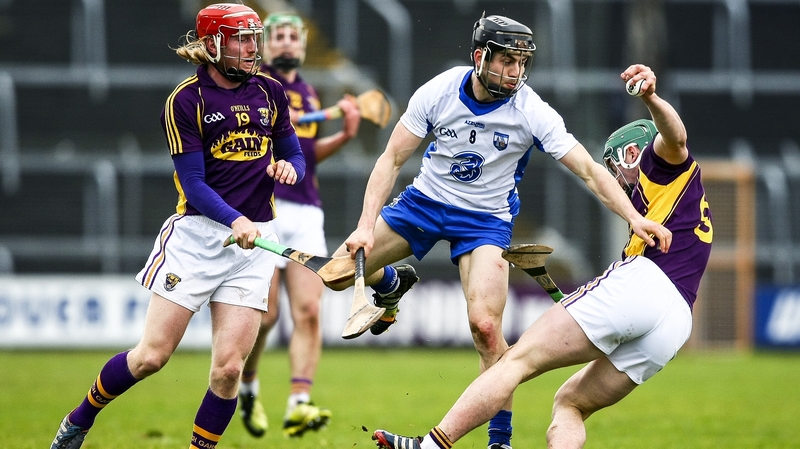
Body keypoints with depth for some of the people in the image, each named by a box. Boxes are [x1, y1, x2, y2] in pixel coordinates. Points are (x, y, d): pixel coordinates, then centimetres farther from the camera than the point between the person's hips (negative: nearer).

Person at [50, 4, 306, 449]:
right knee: (152, 355, -1)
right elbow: (193, 183, -11)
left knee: (228, 367, -6)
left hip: (254, 239, 3)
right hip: (197, 234, -3)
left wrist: (289, 168, -8)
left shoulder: (270, 92, 7)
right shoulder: (186, 100, -7)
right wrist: (234, 220, -27)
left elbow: (295, 156, 17)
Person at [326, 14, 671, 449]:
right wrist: (366, 225, -19)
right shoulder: (439, 92, -16)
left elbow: (589, 170, -20)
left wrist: (634, 217, -34)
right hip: (424, 201, 2)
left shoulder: (532, 112, -20)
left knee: (485, 327, -21)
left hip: (485, 219, -2)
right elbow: (392, 159, -10)